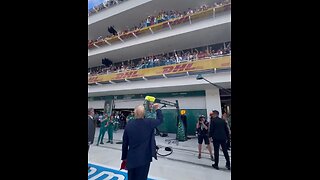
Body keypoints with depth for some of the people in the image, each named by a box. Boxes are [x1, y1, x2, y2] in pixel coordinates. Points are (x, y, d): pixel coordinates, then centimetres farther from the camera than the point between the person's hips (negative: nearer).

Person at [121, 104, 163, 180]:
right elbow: (160, 119, 2)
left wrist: (124, 158, 15)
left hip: (131, 158, 4)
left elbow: (125, 144, 2)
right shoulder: (149, 123, -16)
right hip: (144, 158, -3)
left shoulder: (128, 126, -7)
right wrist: (157, 109, 15)